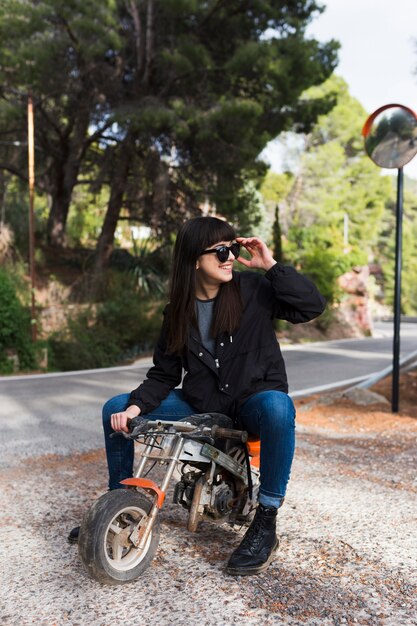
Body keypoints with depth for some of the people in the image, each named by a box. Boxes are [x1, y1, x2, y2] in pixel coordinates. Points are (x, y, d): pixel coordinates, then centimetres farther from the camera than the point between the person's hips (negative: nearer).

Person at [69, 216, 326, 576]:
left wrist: (270, 266, -18)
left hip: (253, 399, -3)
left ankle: (266, 523, -25)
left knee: (278, 406, -40)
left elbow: (313, 306, -15)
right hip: (200, 404, 4)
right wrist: (137, 406, -15)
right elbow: (164, 374, 3)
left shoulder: (253, 289, -6)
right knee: (116, 409, -4)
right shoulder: (178, 311, 2)